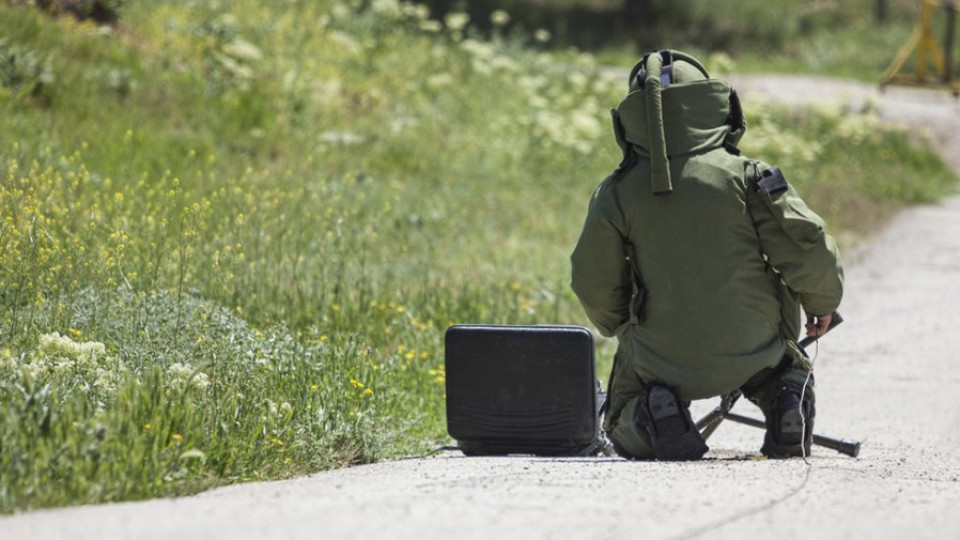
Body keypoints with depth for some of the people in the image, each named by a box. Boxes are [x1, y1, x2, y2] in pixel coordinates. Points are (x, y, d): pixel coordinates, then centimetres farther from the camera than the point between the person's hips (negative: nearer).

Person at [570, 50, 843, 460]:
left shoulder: (616, 194, -6)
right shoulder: (747, 176, -8)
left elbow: (593, 282, 1)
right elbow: (807, 247, -9)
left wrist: (618, 327, 23)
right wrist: (822, 302, 12)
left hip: (664, 362, -1)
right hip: (753, 354, 1)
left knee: (623, 429, 26)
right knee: (789, 365, 37)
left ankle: (654, 415, -9)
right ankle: (786, 399, 2)